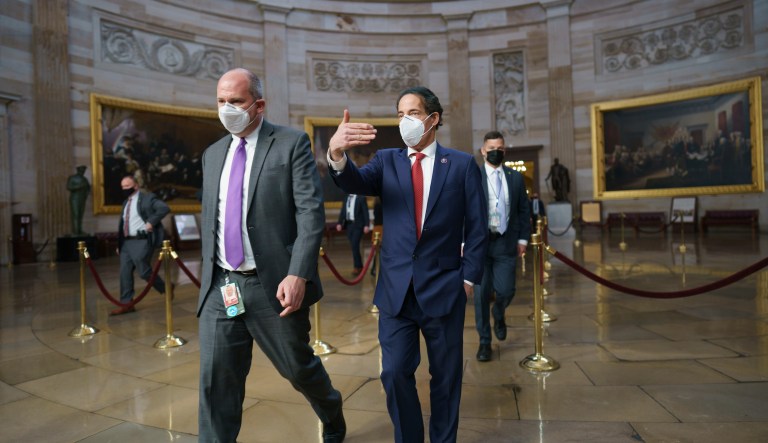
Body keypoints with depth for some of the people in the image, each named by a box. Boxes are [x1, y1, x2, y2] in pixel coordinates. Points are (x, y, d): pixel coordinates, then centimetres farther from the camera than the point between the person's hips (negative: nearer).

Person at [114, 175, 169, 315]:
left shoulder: (147, 198, -4)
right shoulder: (126, 203, 20)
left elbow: (164, 208, -17)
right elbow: (122, 224, 22)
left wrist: (151, 222, -21)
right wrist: (119, 244, 18)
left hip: (141, 241, -8)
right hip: (126, 242, 8)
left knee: (144, 271, -7)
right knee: (125, 273, 4)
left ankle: (166, 289, 16)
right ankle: (127, 304, 9)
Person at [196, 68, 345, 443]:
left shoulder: (292, 143, -4)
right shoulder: (212, 154, 14)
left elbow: (311, 212, -13)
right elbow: (209, 220, 18)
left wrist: (298, 274, -22)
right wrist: (208, 276, 15)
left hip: (273, 285, -4)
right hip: (220, 286, 5)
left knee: (298, 367, 13)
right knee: (215, 381, 4)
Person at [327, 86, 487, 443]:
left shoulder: (462, 164, 1)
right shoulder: (387, 161, 6)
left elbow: (477, 228, 1)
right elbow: (355, 183, -15)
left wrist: (469, 278, -3)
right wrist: (337, 154, -35)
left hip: (443, 289, -1)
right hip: (396, 289, 2)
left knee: (445, 376, 13)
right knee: (395, 374, 7)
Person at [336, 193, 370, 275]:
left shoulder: (361, 198, -4)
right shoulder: (346, 198, 13)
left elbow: (366, 212, -6)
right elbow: (342, 211, 13)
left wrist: (367, 225, -13)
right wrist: (339, 223, 4)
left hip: (358, 225, -6)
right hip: (349, 224, 6)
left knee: (355, 245, -12)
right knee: (354, 246, 7)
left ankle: (357, 267, -4)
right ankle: (359, 266, 16)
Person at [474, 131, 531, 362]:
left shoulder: (516, 177, 8)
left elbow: (524, 210, 11)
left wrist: (523, 239, 4)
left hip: (506, 243, 2)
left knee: (506, 291, 2)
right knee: (482, 294, 3)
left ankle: (498, 315, 38)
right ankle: (484, 341, 18)